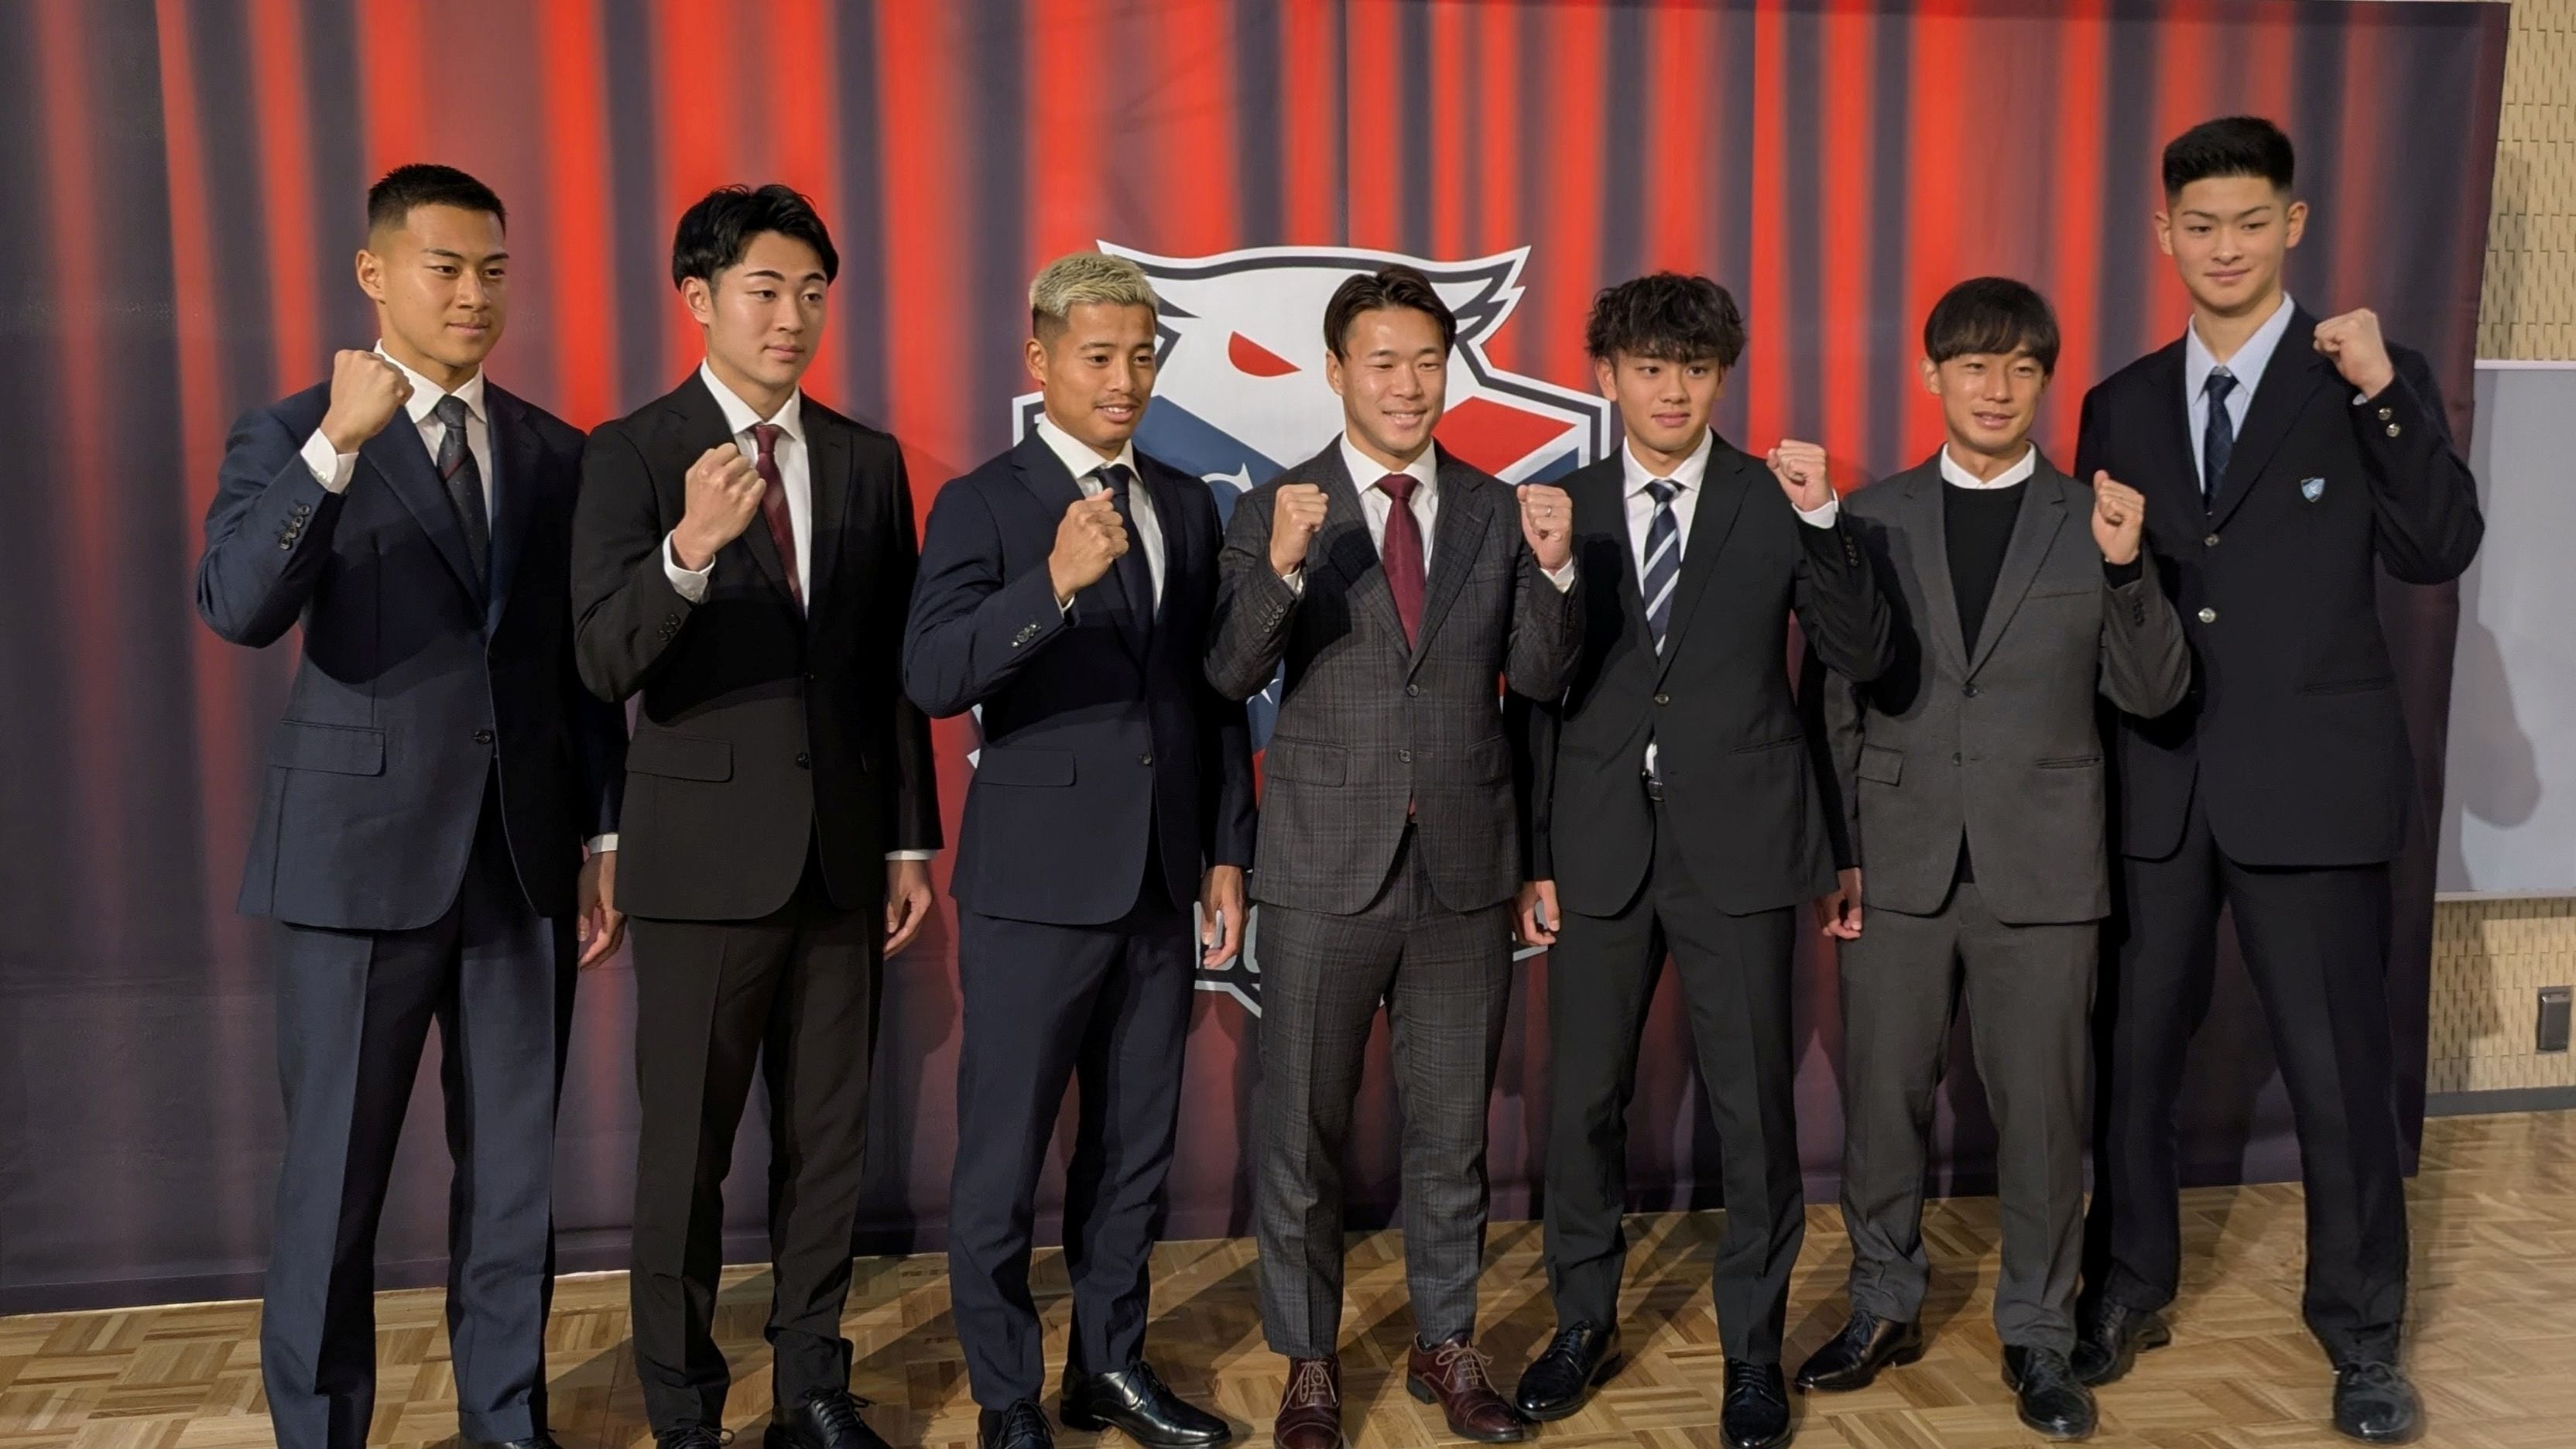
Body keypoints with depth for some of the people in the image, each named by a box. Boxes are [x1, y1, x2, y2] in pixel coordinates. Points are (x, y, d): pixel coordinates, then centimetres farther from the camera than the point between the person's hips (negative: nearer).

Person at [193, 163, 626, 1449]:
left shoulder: (553, 452, 9)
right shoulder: (291, 435, -1)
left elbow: (581, 661, 10)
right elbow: (238, 611, -19)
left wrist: (603, 835, 7)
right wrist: (338, 444, -28)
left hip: (527, 857, 3)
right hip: (363, 851, -3)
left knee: (513, 1168, 12)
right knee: (335, 1177, 6)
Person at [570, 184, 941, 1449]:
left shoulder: (868, 462, 7)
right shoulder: (633, 454, -5)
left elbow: (895, 670, 9)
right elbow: (607, 662, -16)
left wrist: (911, 840, 7)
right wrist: (688, 550, -34)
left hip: (840, 856, 4)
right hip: (706, 854, -4)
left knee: (827, 1140, 12)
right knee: (687, 1151, 6)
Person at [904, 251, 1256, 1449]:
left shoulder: (1186, 505, 10)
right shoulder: (983, 504, -6)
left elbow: (1215, 689, 13)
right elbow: (932, 677, -20)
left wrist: (1226, 852, 10)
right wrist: (1055, 582, -34)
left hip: (1162, 885, 5)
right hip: (1037, 887, -5)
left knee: (1133, 1148, 16)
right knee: (1001, 1161, 4)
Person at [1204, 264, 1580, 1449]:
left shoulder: (1496, 510, 5)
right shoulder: (1277, 509, -2)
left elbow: (1539, 678, 1)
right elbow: (1232, 675, -12)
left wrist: (1552, 570, -16)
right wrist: (1282, 566, -29)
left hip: (1463, 864, 3)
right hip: (1325, 865, -2)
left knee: (1452, 1127, 14)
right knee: (1303, 1128, 9)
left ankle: (1446, 1348, 31)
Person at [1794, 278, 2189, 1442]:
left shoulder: (2095, 520, 4)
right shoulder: (1874, 518, 5)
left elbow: (2152, 694, -1)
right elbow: (1832, 699, 5)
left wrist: (2128, 567, -16)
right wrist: (1831, 850, 0)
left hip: (2041, 871, 0)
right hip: (1896, 863, 1)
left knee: (2042, 1113, 7)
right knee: (1880, 1103, 9)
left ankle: (2039, 1336, 24)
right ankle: (1884, 1309, 28)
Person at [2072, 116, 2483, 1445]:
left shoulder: (2360, 380, 0)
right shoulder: (2121, 405, 10)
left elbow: (2438, 554, -10)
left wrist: (2386, 394, -20)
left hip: (2310, 782, -3)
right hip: (2152, 785, 3)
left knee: (2339, 1071, 5)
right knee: (2129, 1052, 11)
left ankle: (2361, 1333, 24)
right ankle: (2127, 1290, 29)